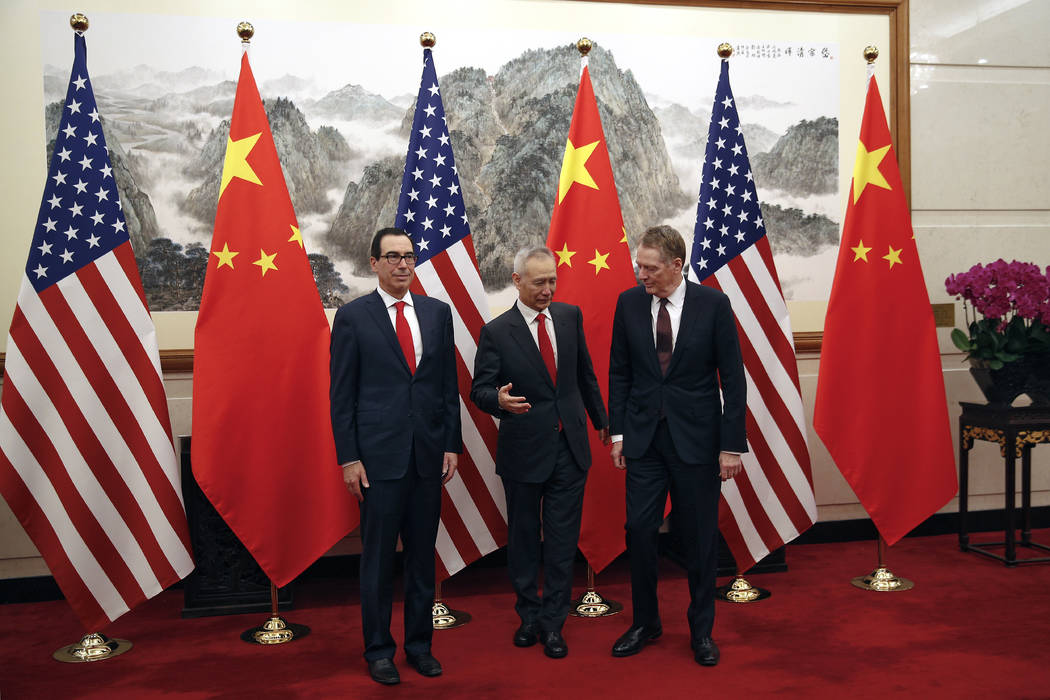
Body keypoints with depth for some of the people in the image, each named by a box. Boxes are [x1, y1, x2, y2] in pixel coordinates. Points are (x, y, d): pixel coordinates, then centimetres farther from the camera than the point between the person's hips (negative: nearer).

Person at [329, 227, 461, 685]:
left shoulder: (437, 312, 8)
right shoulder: (353, 316, -1)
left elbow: (449, 384, 10)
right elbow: (342, 393, -2)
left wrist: (452, 444, 5)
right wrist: (348, 458, -7)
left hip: (428, 454, 3)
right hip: (379, 454, -3)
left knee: (423, 554, 12)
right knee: (378, 557, 6)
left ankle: (419, 644, 26)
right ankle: (378, 650, 21)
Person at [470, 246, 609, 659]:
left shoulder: (570, 316, 3)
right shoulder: (496, 332, -9)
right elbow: (479, 389, -8)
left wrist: (600, 419, 22)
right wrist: (500, 400, -31)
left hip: (570, 447, 3)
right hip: (524, 449, -2)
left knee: (563, 540, 5)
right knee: (523, 537, 12)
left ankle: (553, 623, 19)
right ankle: (529, 615, 31)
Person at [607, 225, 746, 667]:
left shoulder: (713, 304, -7)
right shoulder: (628, 303, 1)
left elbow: (732, 378, -5)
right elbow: (619, 372, 8)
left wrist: (732, 444, -8)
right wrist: (617, 431, 3)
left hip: (696, 438, -2)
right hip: (644, 436, 2)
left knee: (700, 536, 7)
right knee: (639, 529, 3)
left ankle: (702, 630, 25)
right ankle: (645, 622, 24)